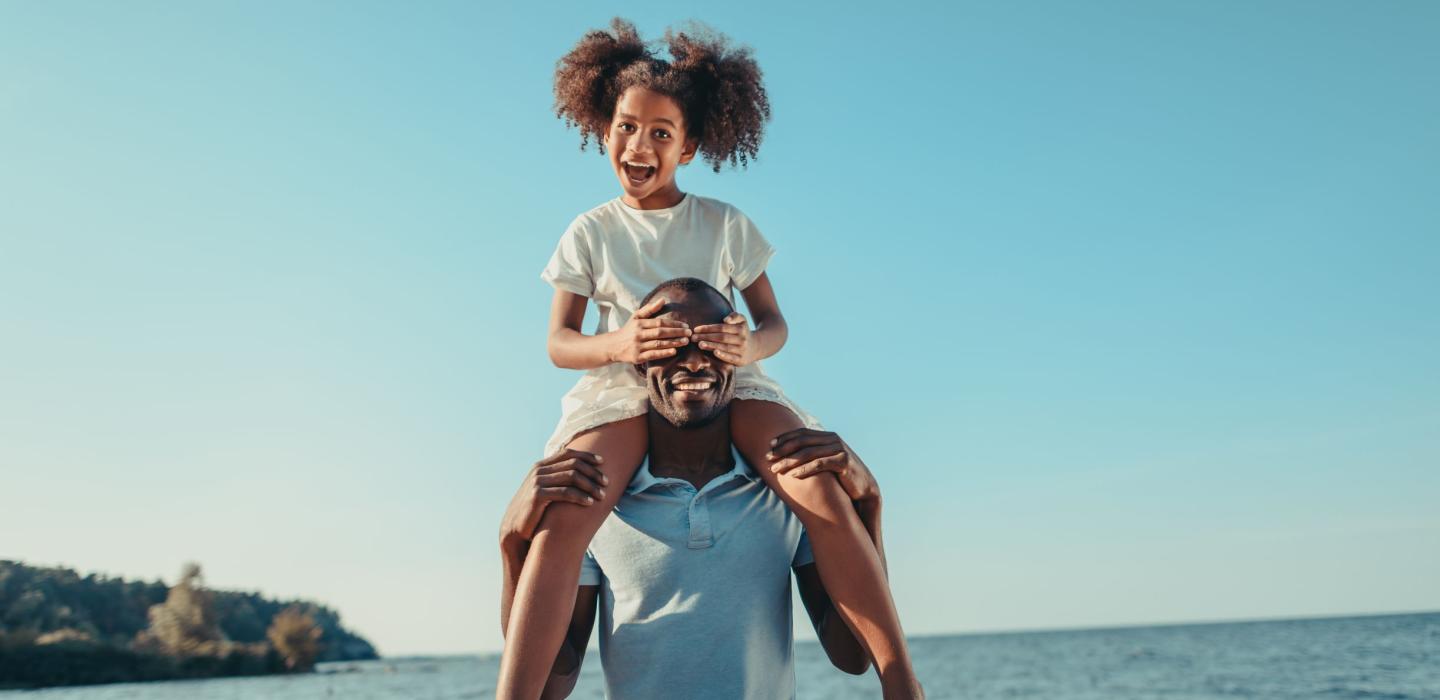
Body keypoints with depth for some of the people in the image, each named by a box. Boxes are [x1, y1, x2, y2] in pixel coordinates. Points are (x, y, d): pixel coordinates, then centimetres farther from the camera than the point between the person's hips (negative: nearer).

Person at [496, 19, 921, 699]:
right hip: (623, 387, 0)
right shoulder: (590, 232, 8)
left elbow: (774, 322, 7)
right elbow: (558, 342, 4)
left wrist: (747, 344, -20)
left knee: (822, 494, -26)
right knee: (560, 520, -29)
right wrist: (619, 343, -21)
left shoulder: (725, 224, 8)